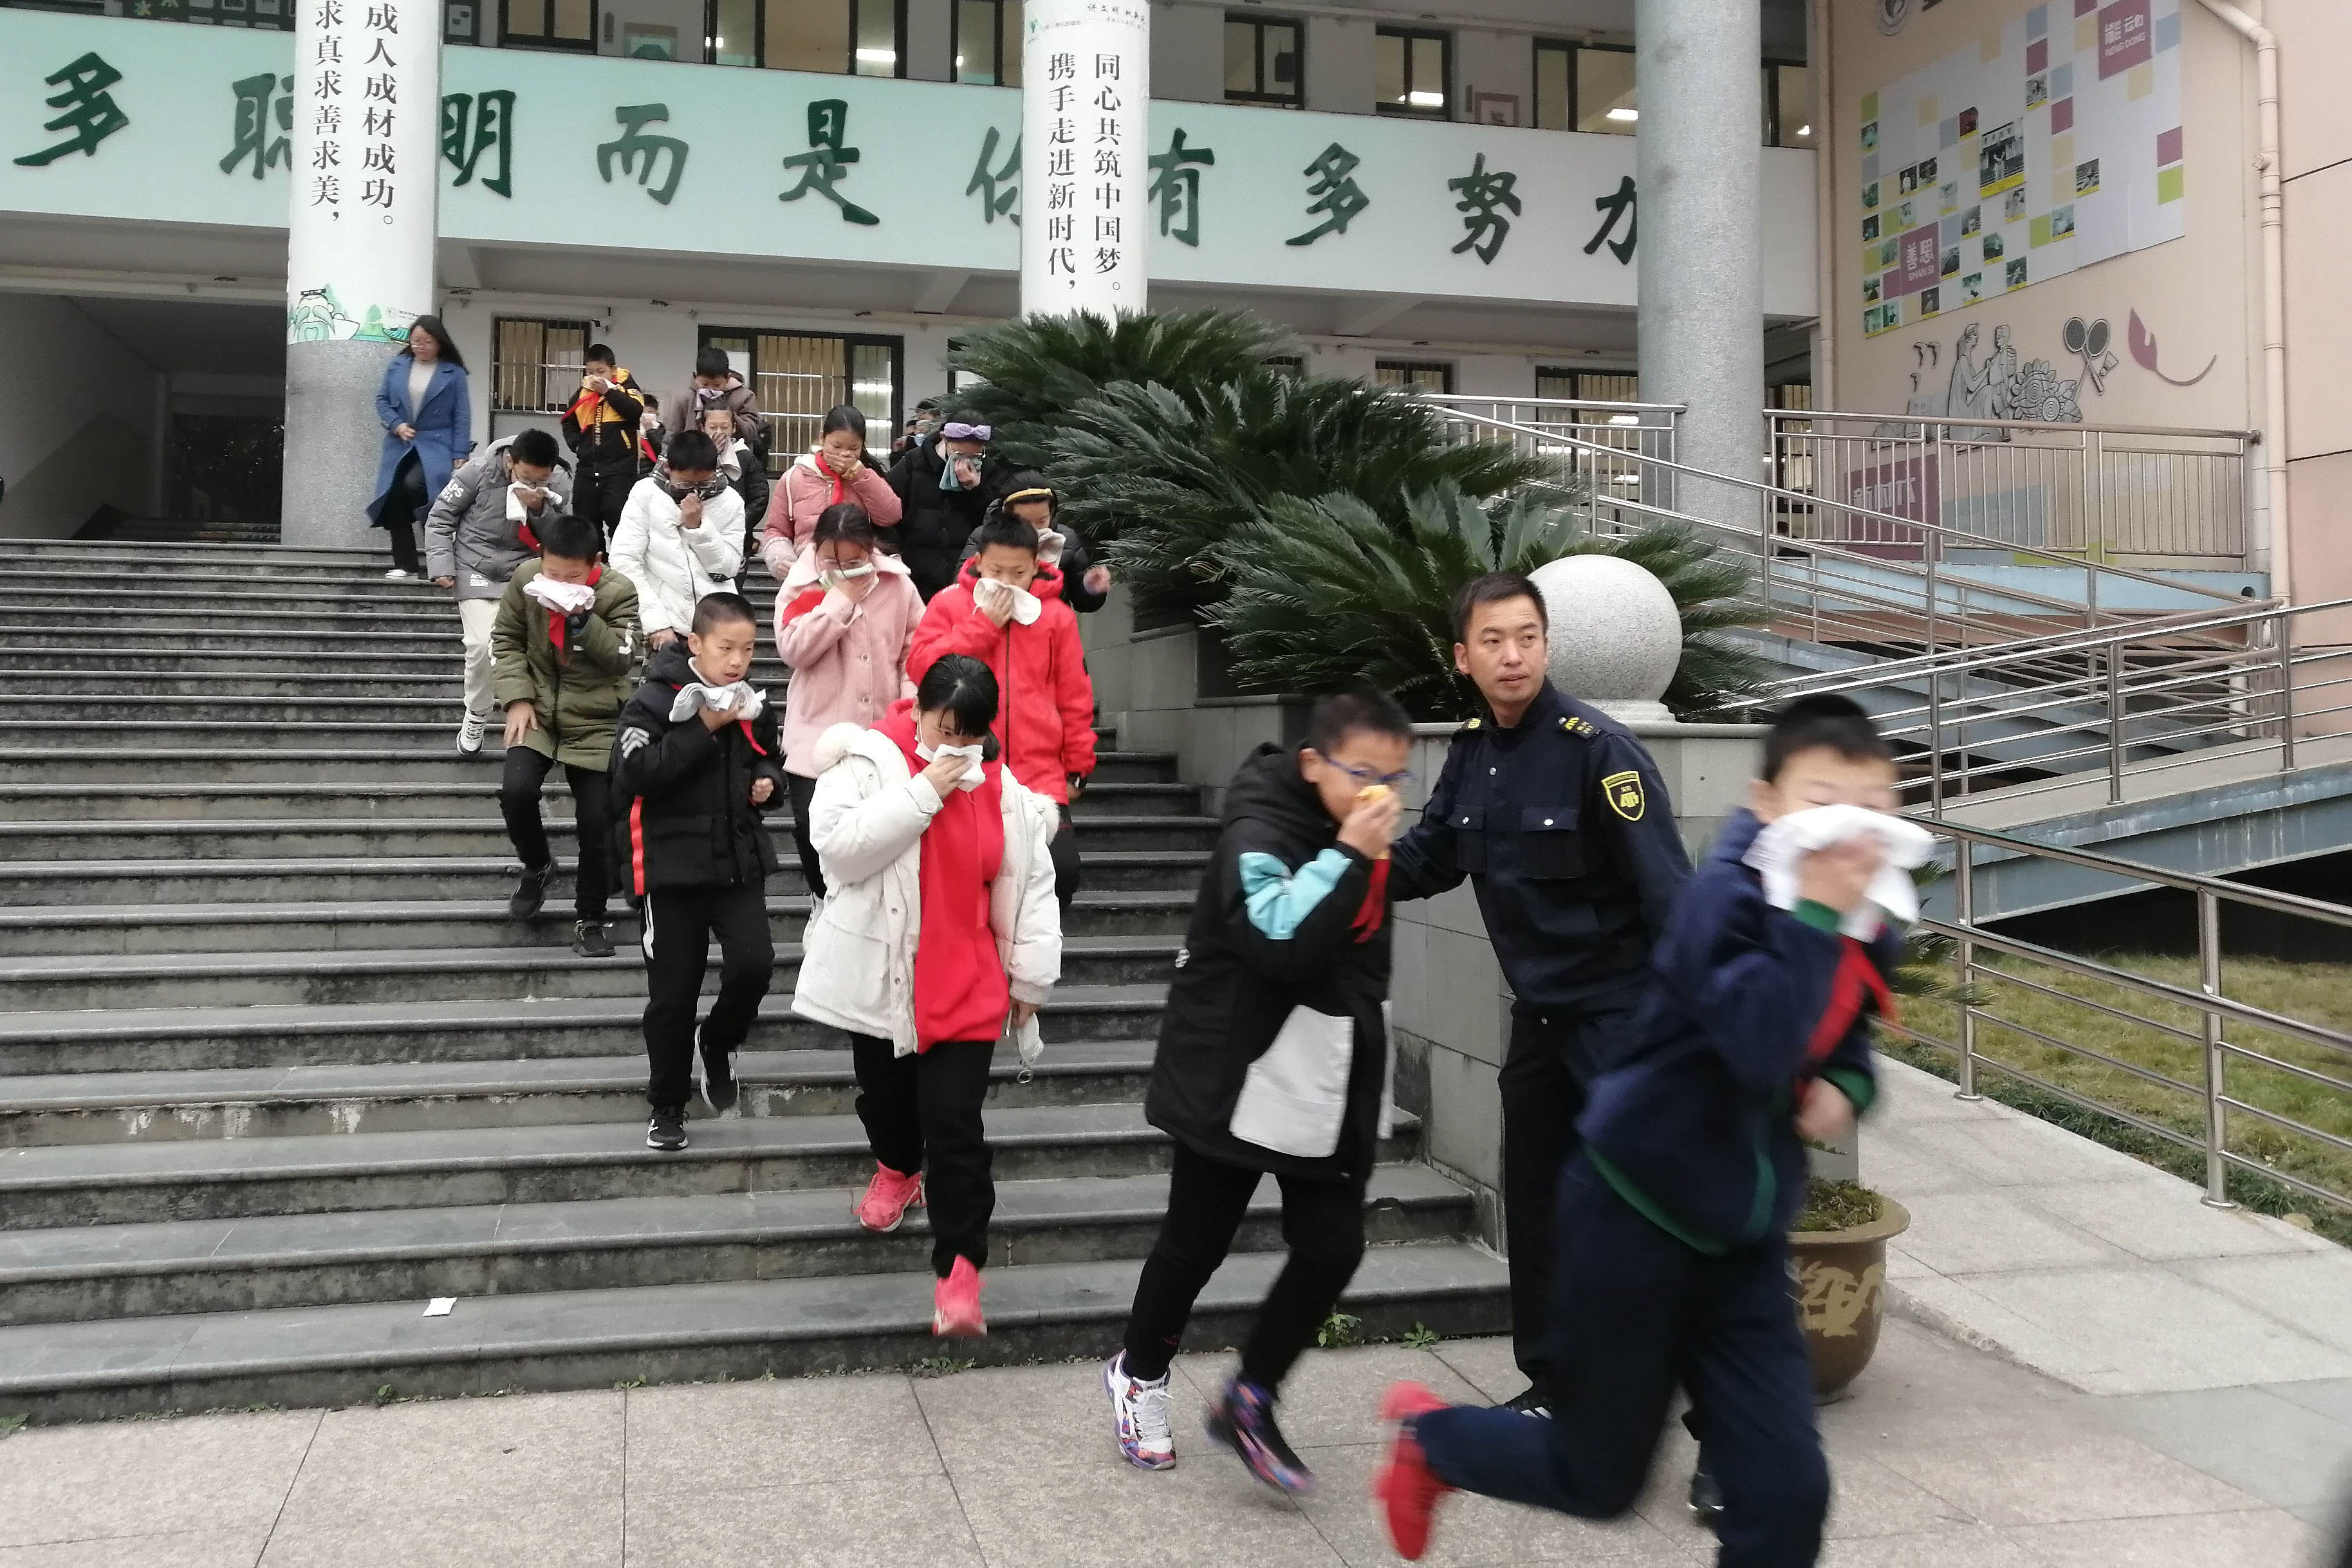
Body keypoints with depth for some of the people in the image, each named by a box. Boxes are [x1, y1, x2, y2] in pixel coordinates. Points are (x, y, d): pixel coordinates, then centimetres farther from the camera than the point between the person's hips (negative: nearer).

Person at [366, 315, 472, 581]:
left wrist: (460, 457, -8)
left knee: (413, 485, -28)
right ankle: (405, 565, 10)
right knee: (394, 499, 0)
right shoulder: (397, 365, 9)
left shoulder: (454, 373, 0)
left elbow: (462, 417, -2)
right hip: (400, 446, 5)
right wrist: (397, 425, -6)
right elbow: (382, 399, 13)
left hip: (435, 445, -5)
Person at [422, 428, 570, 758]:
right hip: (478, 568, -2)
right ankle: (477, 716, 11)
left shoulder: (560, 485, -12)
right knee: (483, 645, -12)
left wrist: (540, 509, -24)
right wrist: (442, 566, -11)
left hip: (525, 572, 2)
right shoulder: (480, 472, -17)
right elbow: (441, 517, -4)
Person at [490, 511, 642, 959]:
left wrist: (582, 617, -32)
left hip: (595, 720, -2)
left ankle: (590, 918, 14)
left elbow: (622, 658, -20)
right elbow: (506, 640, 4)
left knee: (597, 822, -4)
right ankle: (537, 865, 13)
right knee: (516, 791, -20)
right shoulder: (525, 578, -6)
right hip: (538, 710, 2)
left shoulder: (618, 593, -14)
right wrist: (517, 698, -7)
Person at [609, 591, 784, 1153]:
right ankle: (667, 1107, 23)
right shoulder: (655, 700, -11)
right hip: (674, 865, -3)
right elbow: (635, 774, -22)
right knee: (673, 995, 5)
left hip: (739, 861, 4)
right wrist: (704, 729, -23)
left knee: (753, 964, -16)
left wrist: (769, 781, -1)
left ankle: (719, 1046, 15)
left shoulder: (753, 705, 6)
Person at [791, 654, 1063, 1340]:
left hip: (962, 986, 0)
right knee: (885, 1093, 21)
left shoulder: (1001, 788, 1)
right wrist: (924, 792, -24)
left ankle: (958, 1269, 0)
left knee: (956, 1126, -6)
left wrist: (1029, 976, 8)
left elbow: (1029, 886, 6)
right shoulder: (866, 761, -7)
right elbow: (839, 844, -22)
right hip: (877, 975, 0)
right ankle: (897, 1168, 54)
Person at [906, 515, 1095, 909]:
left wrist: (1077, 768, 9)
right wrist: (984, 623, -10)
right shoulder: (949, 604, 4)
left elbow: (1075, 699, 9)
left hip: (1041, 778, 0)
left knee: (1063, 868, -10)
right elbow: (921, 666, -9)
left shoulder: (1056, 615, 6)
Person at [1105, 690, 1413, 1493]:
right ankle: (1140, 1375, 33)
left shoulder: (1362, 838, 7)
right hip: (1238, 1078, -7)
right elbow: (1282, 944, -33)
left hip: (1331, 1083, 7)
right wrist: (1348, 855, -31)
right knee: (1197, 1241, 8)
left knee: (1333, 1248, 1)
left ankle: (1247, 1402, 19)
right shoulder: (1258, 832, -19)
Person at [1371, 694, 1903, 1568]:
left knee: (1786, 1492, 1)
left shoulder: (1870, 928, -1)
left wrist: (1846, 1089, -5)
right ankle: (1429, 1436, 39)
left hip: (1743, 1246, 6)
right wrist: (1814, 911, -35)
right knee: (1599, 1480, 11)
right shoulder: (1729, 895, -23)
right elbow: (1760, 1045, -38)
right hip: (1634, 1221, -6)